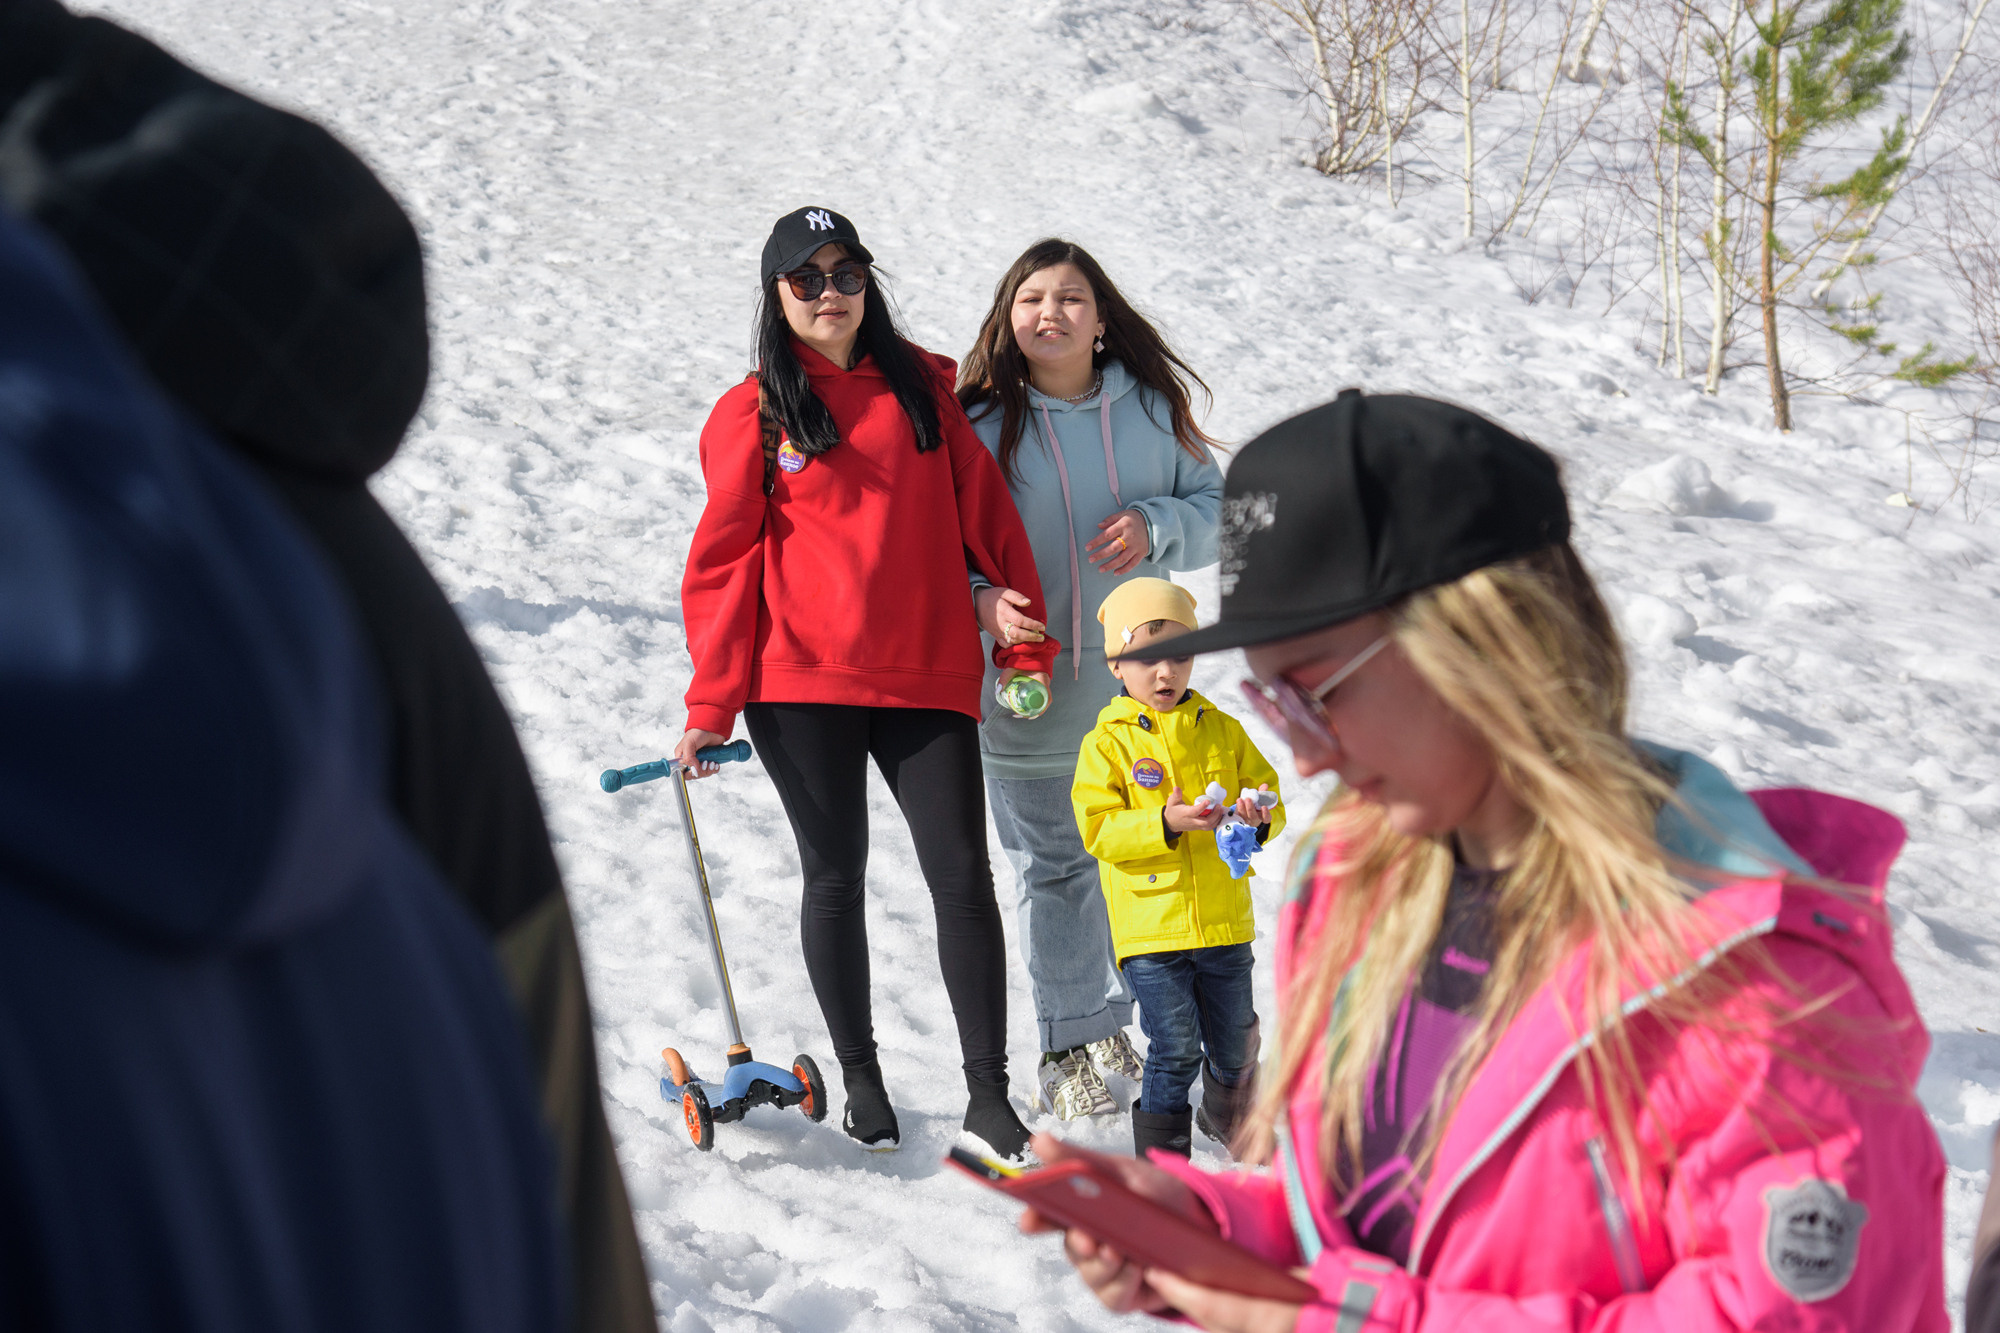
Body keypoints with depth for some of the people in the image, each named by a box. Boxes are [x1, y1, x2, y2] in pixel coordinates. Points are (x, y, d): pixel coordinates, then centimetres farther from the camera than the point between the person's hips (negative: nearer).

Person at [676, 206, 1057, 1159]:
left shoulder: (924, 388, 11)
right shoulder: (753, 415, 4)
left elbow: (984, 513, 12)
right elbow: (724, 559, 3)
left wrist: (1024, 643, 7)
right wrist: (712, 703, -2)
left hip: (929, 676, 2)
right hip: (803, 682, -1)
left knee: (963, 872, -5)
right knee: (836, 877, 7)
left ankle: (987, 1095, 1)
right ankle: (860, 1079, 22)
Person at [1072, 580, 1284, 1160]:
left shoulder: (1222, 731, 8)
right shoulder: (1108, 742, -4)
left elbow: (1268, 792, 13)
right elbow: (1097, 828, -11)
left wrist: (1259, 817, -11)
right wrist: (1164, 824, -25)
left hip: (1224, 919, 4)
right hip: (1151, 926, -4)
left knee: (1235, 1042, 16)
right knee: (1175, 1049, -7)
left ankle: (1230, 1116, 44)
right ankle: (1160, 1154, 7)